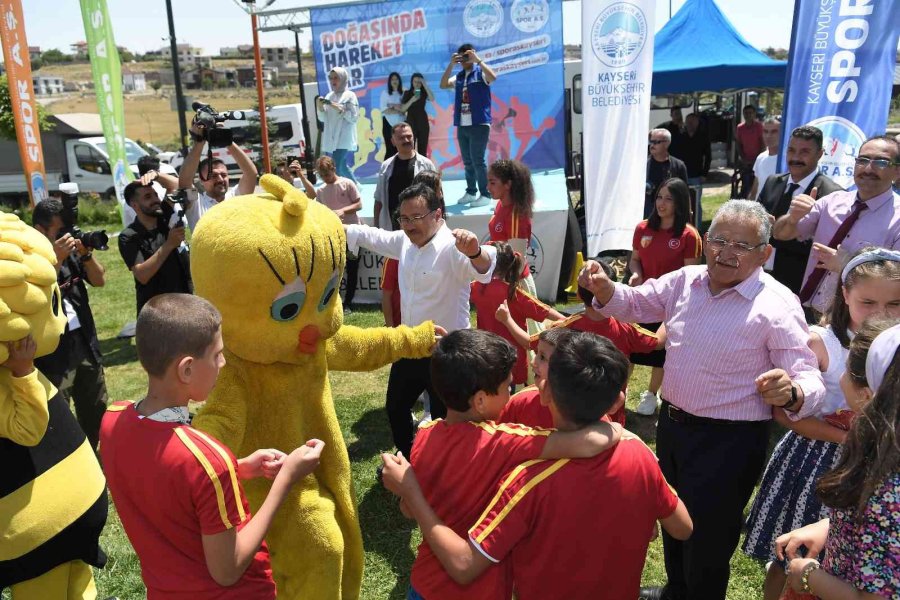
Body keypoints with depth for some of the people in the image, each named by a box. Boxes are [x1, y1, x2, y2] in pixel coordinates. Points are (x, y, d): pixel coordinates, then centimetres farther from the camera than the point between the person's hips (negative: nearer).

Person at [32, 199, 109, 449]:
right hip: (52, 353, -7)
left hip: (85, 346, 7)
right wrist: (56, 259, -27)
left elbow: (99, 280, 4)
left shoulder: (71, 251, 3)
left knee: (97, 412, 20)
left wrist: (86, 254, -12)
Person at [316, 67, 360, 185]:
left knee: (336, 167, -15)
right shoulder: (329, 96, 14)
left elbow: (354, 117, -9)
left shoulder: (349, 96, -2)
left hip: (343, 139, -6)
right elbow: (323, 118, 12)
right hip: (330, 139, 6)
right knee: (341, 166, 13)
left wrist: (338, 108, -16)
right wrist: (319, 106, -7)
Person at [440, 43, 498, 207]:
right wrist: (451, 64, -2)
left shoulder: (481, 73, -1)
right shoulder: (459, 76, 15)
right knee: (467, 161, 11)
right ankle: (471, 192, 21)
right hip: (462, 126, 6)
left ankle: (485, 195, -1)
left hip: (479, 124, -6)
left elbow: (493, 77, -21)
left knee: (477, 160, -8)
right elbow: (443, 85, 4)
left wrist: (478, 60, -19)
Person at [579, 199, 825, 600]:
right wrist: (605, 289, -11)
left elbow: (809, 379, -21)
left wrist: (791, 394, -45)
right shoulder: (685, 280, -3)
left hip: (728, 443, -6)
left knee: (707, 540, 10)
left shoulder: (776, 306, -20)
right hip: (671, 423, 7)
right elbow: (634, 304, 11)